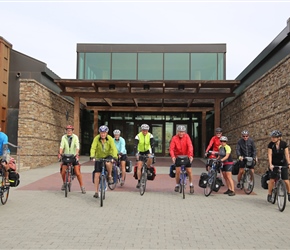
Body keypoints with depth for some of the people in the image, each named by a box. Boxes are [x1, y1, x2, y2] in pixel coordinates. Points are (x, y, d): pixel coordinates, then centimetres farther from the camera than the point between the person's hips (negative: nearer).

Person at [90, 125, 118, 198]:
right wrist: (92, 157, -41)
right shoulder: (96, 138, -17)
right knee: (97, 174, -6)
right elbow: (93, 148, -25)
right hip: (99, 157, 1)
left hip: (108, 156, -1)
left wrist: (114, 157, -41)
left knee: (108, 163, -36)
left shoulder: (110, 139, -17)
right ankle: (96, 192, 4)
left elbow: (114, 149, -25)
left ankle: (110, 176, -6)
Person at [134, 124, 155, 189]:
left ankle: (148, 169, -6)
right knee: (139, 167, -8)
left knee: (150, 158, -33)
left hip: (147, 150, 0)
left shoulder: (150, 136, -19)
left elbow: (152, 145, -26)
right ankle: (139, 182, -1)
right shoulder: (138, 136, -22)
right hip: (140, 151, 0)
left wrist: (152, 153, -40)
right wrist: (136, 154, -45)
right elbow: (135, 146, -31)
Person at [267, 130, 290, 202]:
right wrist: (270, 164, -27)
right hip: (274, 164, 0)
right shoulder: (270, 145, -12)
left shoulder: (284, 144, -12)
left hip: (283, 164, 0)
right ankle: (269, 195, 6)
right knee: (272, 180, -7)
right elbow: (269, 155, -16)